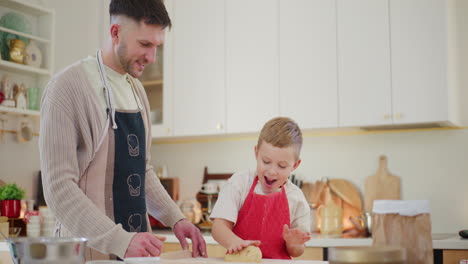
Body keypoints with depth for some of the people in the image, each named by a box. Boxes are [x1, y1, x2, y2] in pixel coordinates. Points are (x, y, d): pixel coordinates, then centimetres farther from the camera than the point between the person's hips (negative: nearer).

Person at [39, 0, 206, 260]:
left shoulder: (137, 90, 9)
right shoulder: (68, 86, -13)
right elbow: (59, 187, -19)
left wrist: (175, 219, 4)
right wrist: (121, 241, -26)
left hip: (137, 246, 7)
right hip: (93, 250, -7)